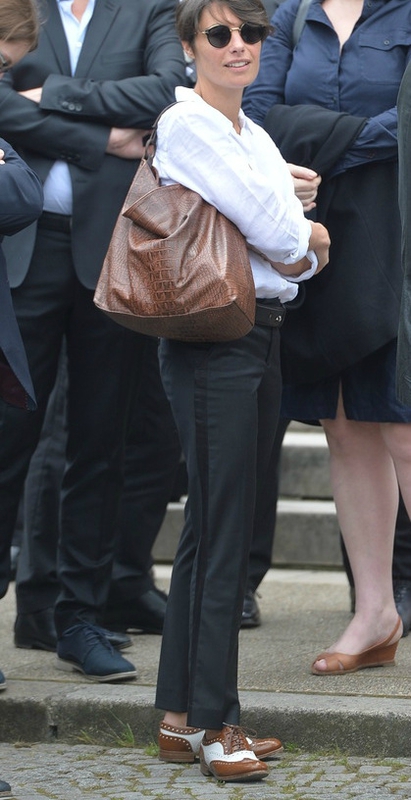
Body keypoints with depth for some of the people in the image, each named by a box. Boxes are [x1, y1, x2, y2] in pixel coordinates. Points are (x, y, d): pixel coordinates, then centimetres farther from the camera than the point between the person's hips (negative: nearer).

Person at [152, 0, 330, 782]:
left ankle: (181, 717, 13)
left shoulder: (255, 136, 18)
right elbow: (279, 233, -12)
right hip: (210, 339, -8)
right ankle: (215, 723, -3)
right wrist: (303, 239, 6)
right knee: (221, 533, -7)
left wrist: (297, 243, -8)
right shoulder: (186, 125, -8)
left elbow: (297, 237, 12)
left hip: (263, 336, 8)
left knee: (213, 531, 9)